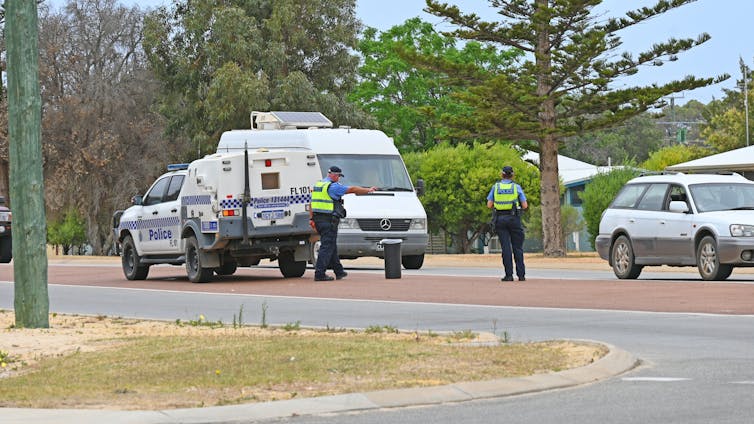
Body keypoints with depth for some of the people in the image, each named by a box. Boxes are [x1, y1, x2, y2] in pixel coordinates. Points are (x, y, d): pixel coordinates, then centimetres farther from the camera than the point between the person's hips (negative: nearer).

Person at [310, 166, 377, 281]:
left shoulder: (317, 185, 15)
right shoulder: (333, 186, -11)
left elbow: (312, 204, 17)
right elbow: (353, 189, -8)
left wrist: (312, 219, 18)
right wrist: (369, 190, 2)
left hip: (318, 220, 9)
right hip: (329, 220, -9)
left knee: (331, 246, 16)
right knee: (327, 247, -6)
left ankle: (339, 271, 23)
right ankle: (319, 274, -10)